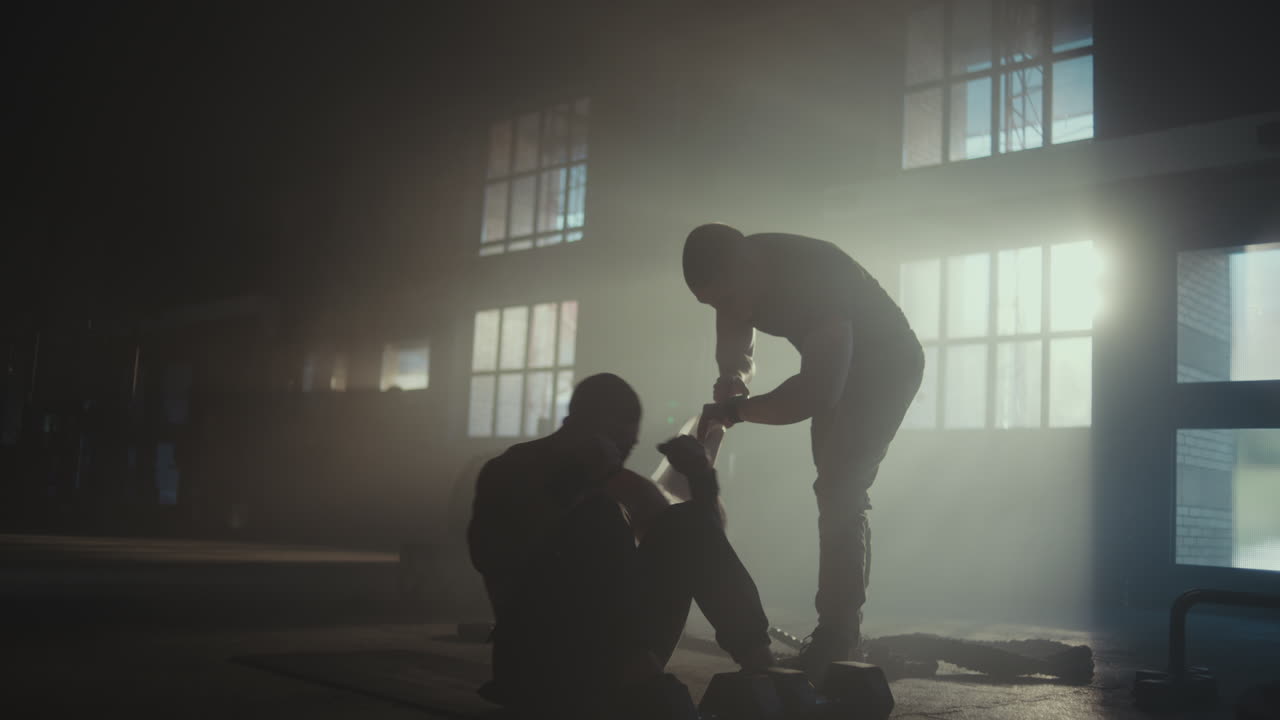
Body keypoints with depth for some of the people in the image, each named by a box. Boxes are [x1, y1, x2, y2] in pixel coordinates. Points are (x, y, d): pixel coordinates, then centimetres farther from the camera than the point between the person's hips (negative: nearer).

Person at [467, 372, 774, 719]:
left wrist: (701, 477, -6)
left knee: (686, 524, -8)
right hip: (539, 659, -5)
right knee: (600, 518, -24)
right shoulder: (509, 473, 2)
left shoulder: (629, 488, 14)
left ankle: (756, 662, -19)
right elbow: (489, 558, -17)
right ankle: (627, 668, -34)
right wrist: (569, 488, -24)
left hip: (614, 662, 5)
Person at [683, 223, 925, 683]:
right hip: (836, 366, 8)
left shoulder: (812, 278, -38)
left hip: (885, 364, -8)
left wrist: (737, 410, -32)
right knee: (838, 495, 11)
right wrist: (732, 380, -24)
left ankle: (834, 645, -17)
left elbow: (816, 394, -41)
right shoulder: (738, 274, -15)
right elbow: (735, 352, -1)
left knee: (840, 494, -19)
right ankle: (841, 637, 19)